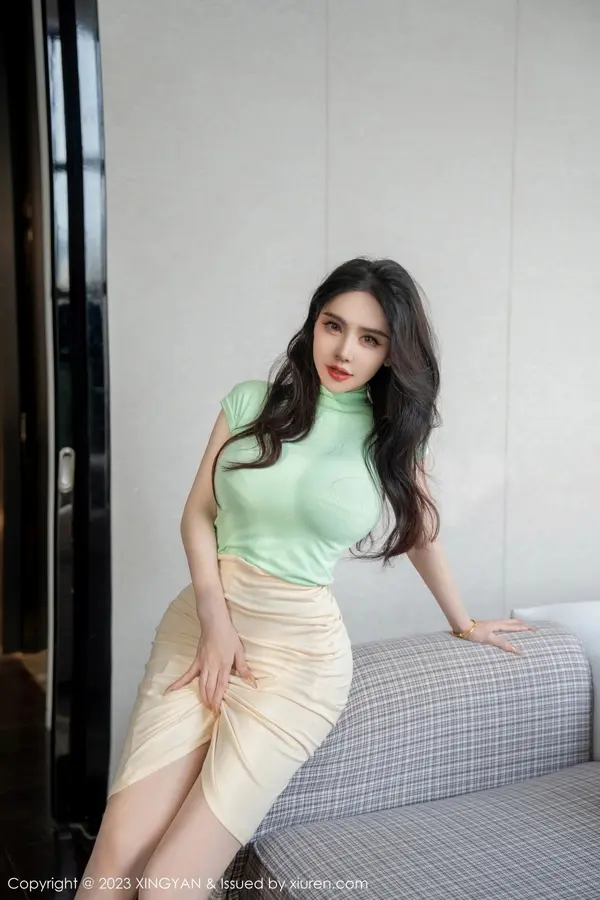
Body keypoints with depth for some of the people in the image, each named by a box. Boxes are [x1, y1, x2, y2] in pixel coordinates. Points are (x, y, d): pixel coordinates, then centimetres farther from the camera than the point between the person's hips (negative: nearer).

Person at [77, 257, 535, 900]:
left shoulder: (393, 436, 4)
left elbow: (420, 533, 18)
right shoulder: (251, 402, 5)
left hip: (298, 643, -2)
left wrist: (463, 623, 29)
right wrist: (214, 619, -5)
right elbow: (197, 515, 7)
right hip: (200, 618, 2)